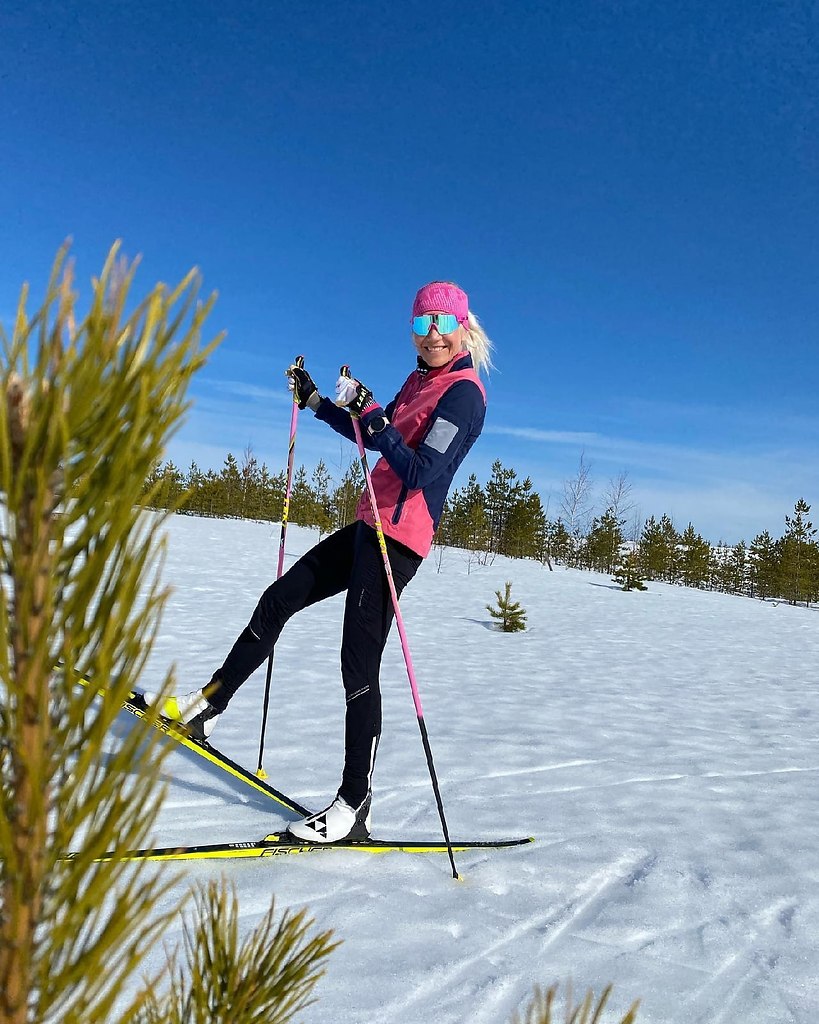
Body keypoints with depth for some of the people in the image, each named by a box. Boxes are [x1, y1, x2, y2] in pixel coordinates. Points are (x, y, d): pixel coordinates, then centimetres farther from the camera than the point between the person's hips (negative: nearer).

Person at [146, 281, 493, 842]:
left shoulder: (464, 393, -11)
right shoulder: (420, 381, 16)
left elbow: (421, 473, -22)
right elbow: (373, 438, 28)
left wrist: (371, 412, -24)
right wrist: (314, 401, 25)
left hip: (399, 538, -10)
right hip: (370, 527, 10)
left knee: (359, 665, -9)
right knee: (278, 600, 14)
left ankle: (354, 807, 4)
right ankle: (207, 706, 30)